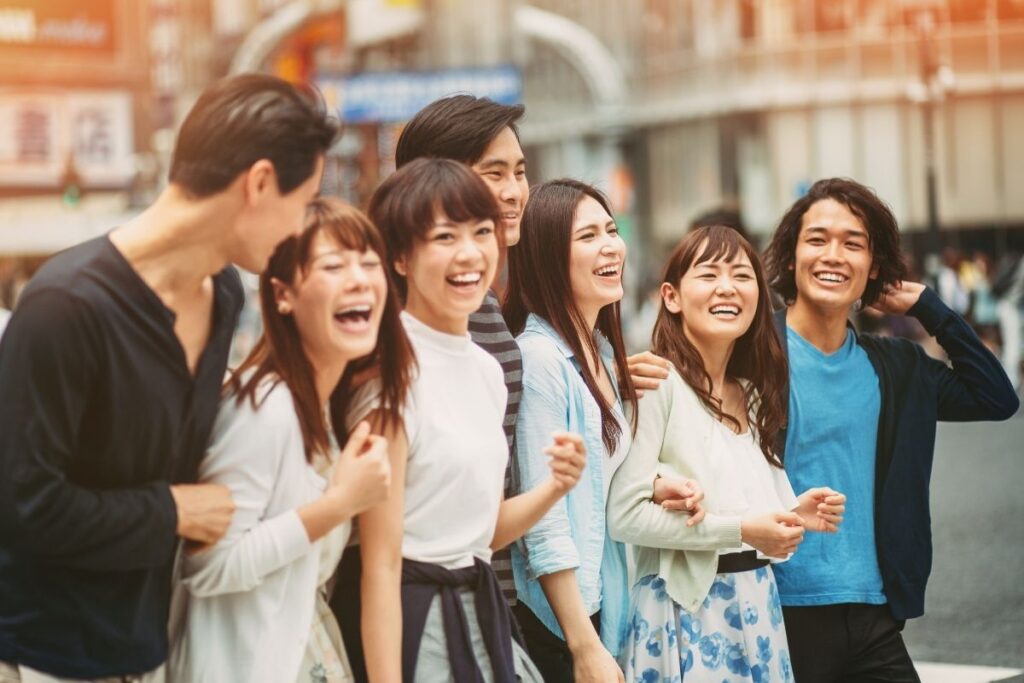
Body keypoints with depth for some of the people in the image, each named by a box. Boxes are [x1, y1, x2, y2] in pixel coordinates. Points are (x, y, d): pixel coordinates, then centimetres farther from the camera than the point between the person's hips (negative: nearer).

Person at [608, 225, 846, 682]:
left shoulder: (752, 395, 14)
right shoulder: (658, 383, -12)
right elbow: (625, 515, -19)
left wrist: (794, 515, -1)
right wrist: (740, 530, -18)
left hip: (757, 603, 7)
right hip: (687, 607, -7)